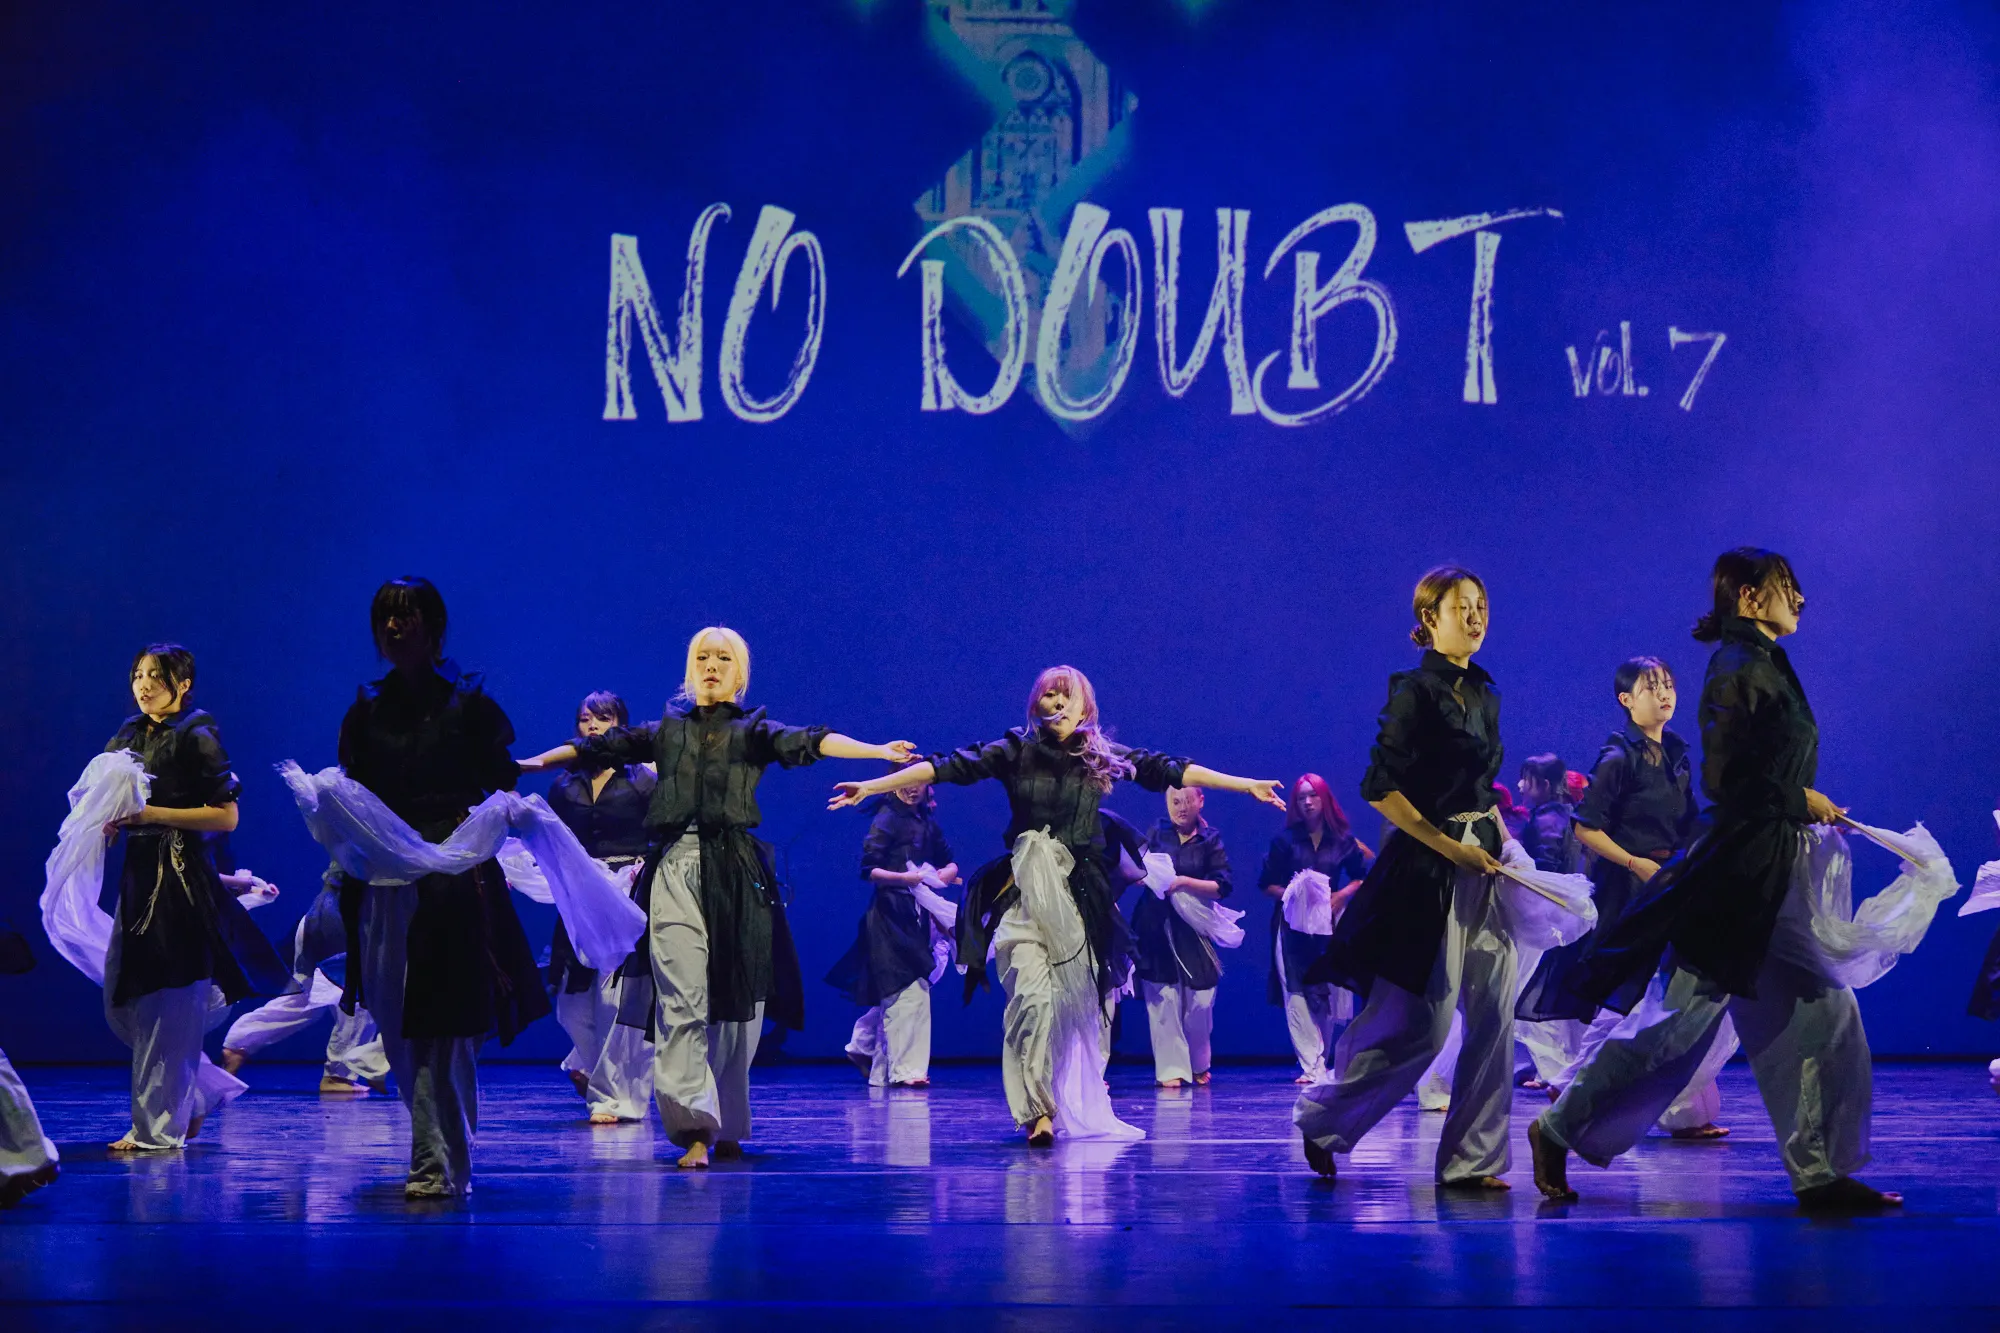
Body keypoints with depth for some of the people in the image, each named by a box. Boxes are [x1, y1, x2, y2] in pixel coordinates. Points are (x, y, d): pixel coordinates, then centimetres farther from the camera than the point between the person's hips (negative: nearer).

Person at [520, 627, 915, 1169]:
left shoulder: (752, 731, 8)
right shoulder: (667, 730, 17)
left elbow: (806, 742, -6)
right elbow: (600, 746, 18)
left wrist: (878, 752, -21)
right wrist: (536, 762, 15)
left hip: (734, 873, -1)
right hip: (674, 870, 1)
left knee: (734, 1002, 1)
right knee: (680, 1000, -10)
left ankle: (726, 1128, 14)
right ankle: (693, 1128, -15)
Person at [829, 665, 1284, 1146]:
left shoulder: (1103, 757, 7)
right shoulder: (1017, 751, 2)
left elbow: (1169, 769, 8)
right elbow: (947, 767, -2)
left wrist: (1246, 785, 8)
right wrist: (870, 787, -6)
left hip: (1082, 896, 2)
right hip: (1025, 894, -2)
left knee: (1083, 1002, 3)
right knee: (1033, 997, -14)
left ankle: (1082, 1110, 17)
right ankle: (1036, 1110, -11)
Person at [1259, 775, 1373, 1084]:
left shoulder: (1343, 839, 5)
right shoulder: (1286, 839, 2)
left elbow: (1362, 877, 11)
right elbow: (1267, 884, 4)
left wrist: (1342, 895, -6)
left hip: (1330, 921, 1)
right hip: (1293, 924, -1)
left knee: (1329, 995, 1)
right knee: (1298, 996, -11)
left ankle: (1320, 1062, 15)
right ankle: (1312, 1067, -14)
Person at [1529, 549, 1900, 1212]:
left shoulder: (1762, 666, 16)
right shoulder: (1739, 671, -14)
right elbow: (1727, 779, -21)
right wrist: (1802, 800, -13)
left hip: (1771, 876, 10)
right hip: (1739, 875, -10)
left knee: (1819, 1018, 6)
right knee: (1683, 1018, -6)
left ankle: (1818, 1174, 7)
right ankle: (1560, 1130, 3)